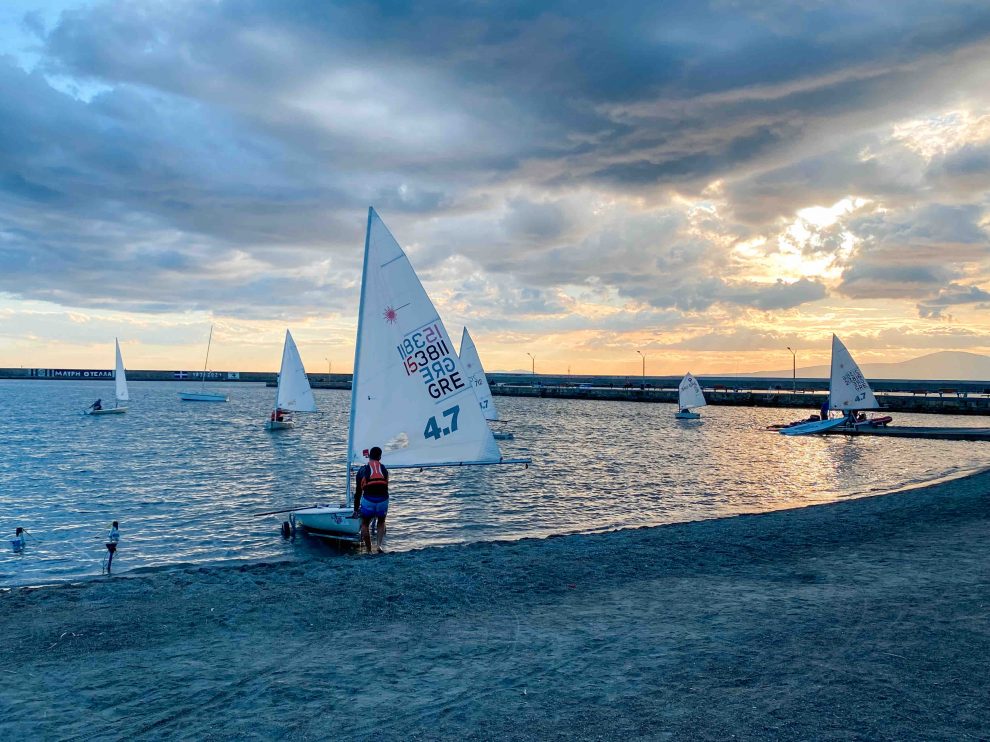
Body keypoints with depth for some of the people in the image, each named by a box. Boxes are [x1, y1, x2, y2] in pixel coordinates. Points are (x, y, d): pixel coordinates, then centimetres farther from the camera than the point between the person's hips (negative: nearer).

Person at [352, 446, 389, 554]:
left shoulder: (363, 470, 12)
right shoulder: (384, 469, 17)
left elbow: (358, 491, 13)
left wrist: (356, 509, 19)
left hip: (368, 500, -2)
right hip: (383, 499, 2)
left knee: (365, 524, 17)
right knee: (381, 523, 24)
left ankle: (369, 551, 14)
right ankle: (379, 545, 5)